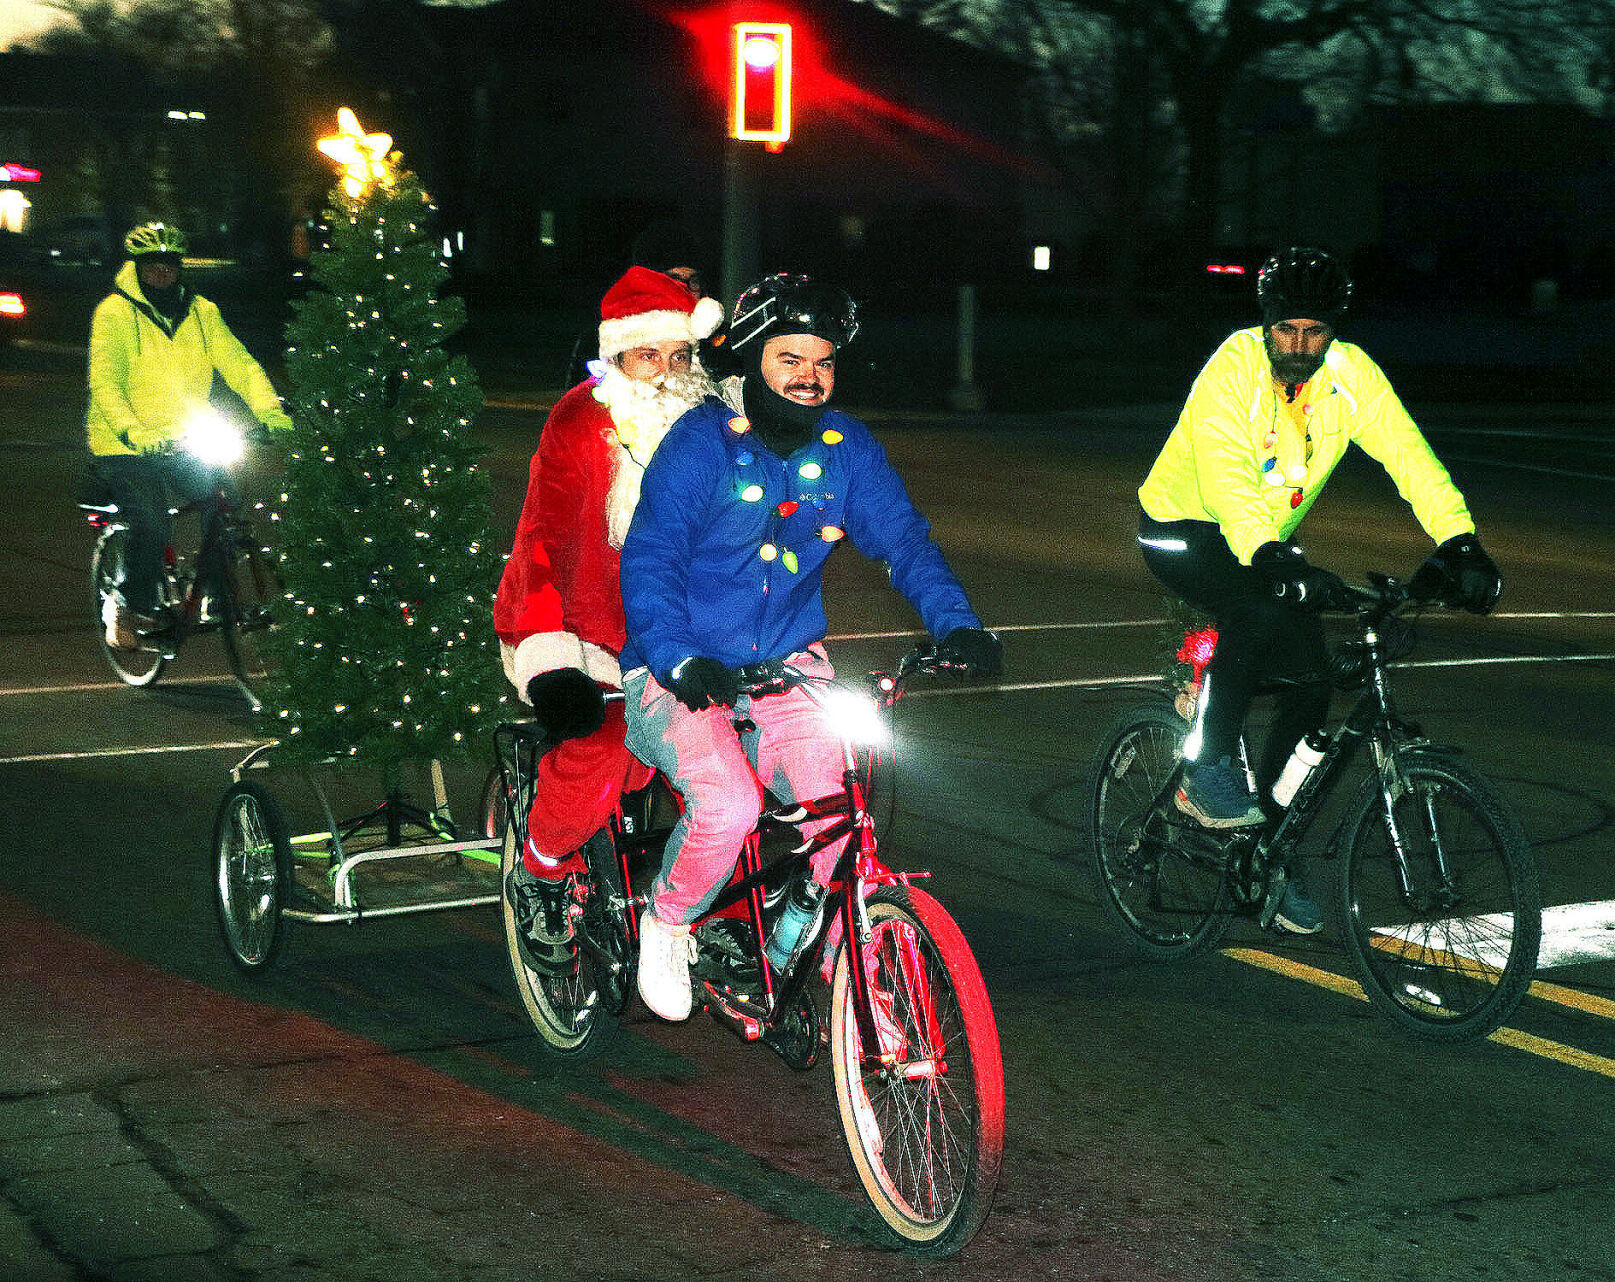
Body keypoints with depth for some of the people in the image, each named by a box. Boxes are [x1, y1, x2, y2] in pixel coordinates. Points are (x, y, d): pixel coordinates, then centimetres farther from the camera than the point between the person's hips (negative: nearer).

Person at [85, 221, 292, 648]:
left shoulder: (201, 312, 5)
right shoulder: (115, 312, -8)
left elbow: (238, 362, -4)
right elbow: (104, 383, -19)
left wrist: (269, 409, -22)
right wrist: (133, 430, -36)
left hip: (182, 442, 4)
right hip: (126, 448, -4)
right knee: (151, 528, -20)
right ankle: (131, 608, 3)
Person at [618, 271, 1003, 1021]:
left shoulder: (844, 448, 3)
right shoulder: (702, 442, -12)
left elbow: (902, 538, -1)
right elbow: (648, 561, -19)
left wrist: (955, 624, -19)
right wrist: (679, 660, -35)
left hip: (786, 668, 4)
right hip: (685, 677, -4)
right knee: (728, 808, -27)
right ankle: (666, 924, 3)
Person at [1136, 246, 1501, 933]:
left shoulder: (1351, 374, -14)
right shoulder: (1232, 370, -28)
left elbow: (1407, 453, -22)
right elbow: (1228, 477, -42)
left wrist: (1459, 543, -36)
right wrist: (1270, 558, -58)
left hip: (1268, 538, 6)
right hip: (1183, 529, -6)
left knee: (1310, 686, -5)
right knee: (1259, 612, -35)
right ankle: (1206, 772, -17)